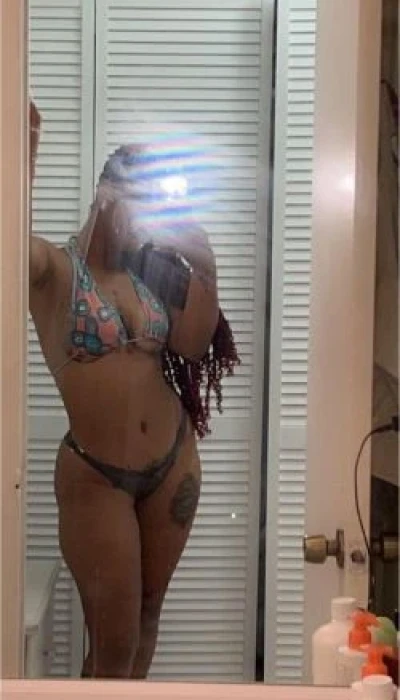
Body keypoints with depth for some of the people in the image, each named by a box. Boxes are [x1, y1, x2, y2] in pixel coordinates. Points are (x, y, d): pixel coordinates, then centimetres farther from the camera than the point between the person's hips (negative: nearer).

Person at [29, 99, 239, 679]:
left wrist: (203, 267, -8)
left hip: (174, 462, 6)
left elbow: (193, 345, 0)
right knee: (112, 644, 2)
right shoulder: (54, 270, -10)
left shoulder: (144, 275, 7)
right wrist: (26, 141, -36)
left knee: (148, 615, 18)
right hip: (96, 476, -5)